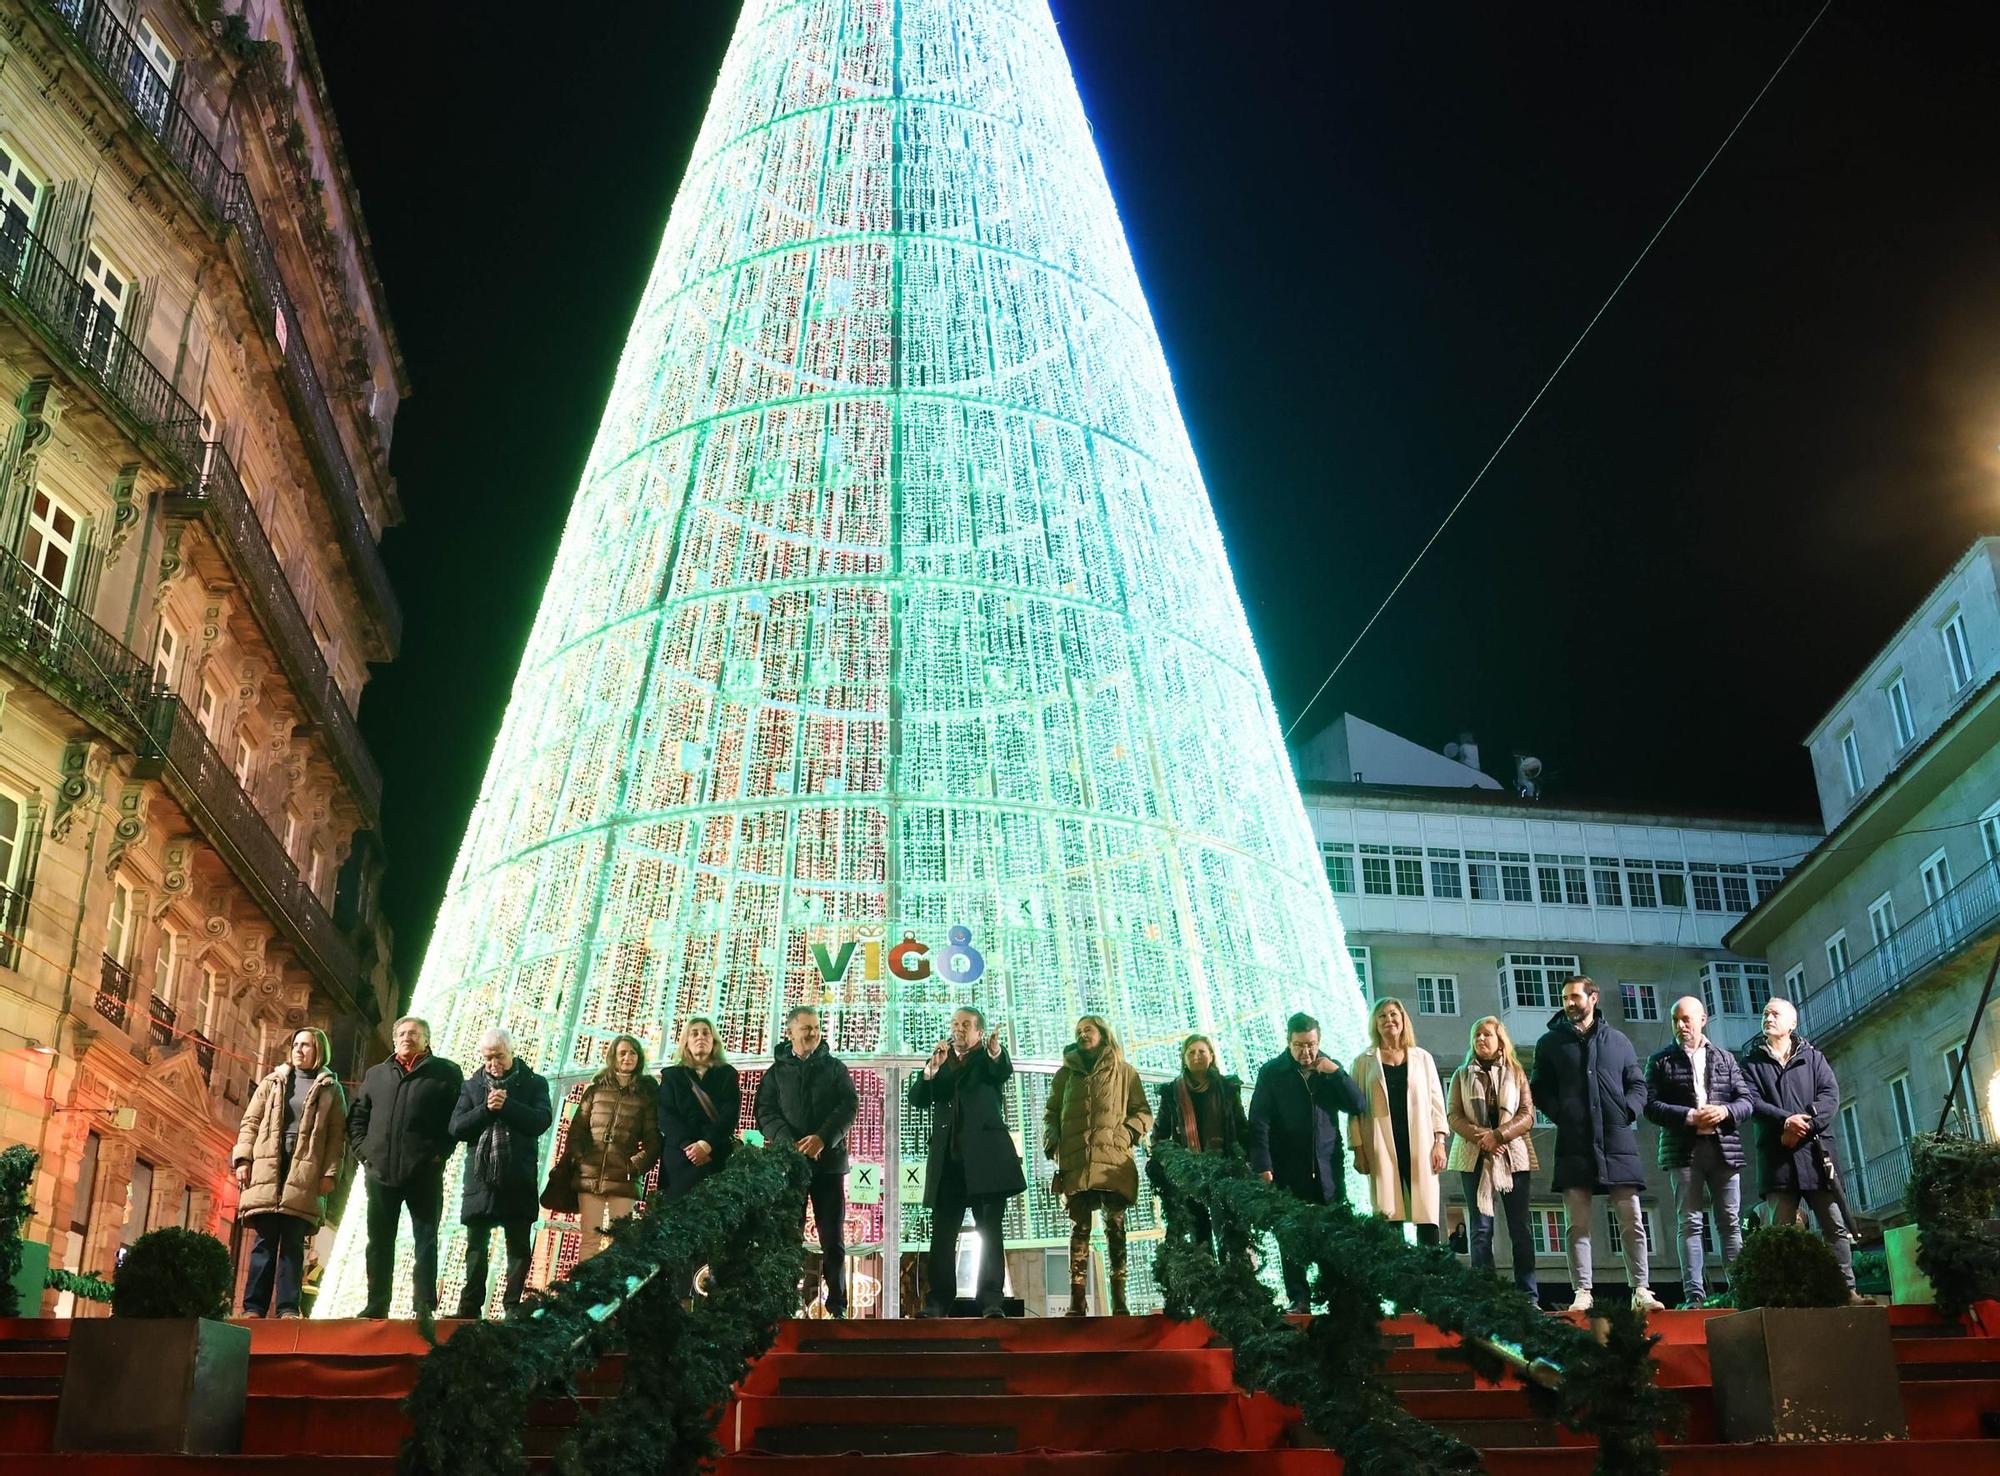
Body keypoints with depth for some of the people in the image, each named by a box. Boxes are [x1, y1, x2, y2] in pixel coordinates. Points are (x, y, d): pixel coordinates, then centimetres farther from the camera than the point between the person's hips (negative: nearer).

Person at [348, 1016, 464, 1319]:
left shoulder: (446, 1073, 4)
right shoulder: (376, 1074, 17)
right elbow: (357, 1115, 19)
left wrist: (440, 1152, -9)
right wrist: (362, 1149, 5)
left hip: (424, 1172, -4)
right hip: (380, 1172, 4)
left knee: (426, 1241, -1)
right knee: (379, 1243, 7)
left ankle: (425, 1306, 0)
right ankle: (376, 1305, 12)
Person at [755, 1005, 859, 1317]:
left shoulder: (835, 1068, 10)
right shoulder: (776, 1072, 10)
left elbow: (849, 1106, -1)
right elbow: (766, 1113, -1)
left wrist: (823, 1138, -17)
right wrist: (790, 1145, -18)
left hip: (828, 1161, 0)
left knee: (833, 1238, 1)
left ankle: (837, 1306, 5)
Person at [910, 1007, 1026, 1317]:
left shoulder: (991, 1058, 10)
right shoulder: (939, 1061, 20)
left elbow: (1005, 1071, -15)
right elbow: (917, 1100, 7)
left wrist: (996, 1052, -38)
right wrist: (931, 1069, -9)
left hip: (984, 1155, -3)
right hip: (948, 1157, 3)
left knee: (990, 1230, -5)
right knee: (942, 1232, -1)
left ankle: (991, 1300, -6)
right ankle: (938, 1302, 0)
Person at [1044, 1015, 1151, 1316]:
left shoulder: (1124, 1072, 12)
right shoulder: (1065, 1072, 18)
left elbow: (1144, 1112, 11)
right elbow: (1051, 1112, 17)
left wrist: (1127, 1132, -8)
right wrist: (1052, 1140, -1)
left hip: (1114, 1160, -1)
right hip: (1076, 1161, 1)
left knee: (1115, 1226, -3)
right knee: (1080, 1227, -3)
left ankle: (1119, 1300, -3)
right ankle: (1077, 1301, -6)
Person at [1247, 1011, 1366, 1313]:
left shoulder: (1330, 1069, 11)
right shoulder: (1272, 1072, 3)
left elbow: (1359, 1105, 4)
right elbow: (1259, 1122, -1)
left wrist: (1336, 1073, -7)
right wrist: (1263, 1166, -10)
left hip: (1328, 1171, 2)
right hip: (1288, 1171, -2)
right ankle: (1299, 1299, 1)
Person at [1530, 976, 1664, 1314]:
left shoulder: (1617, 1040, 12)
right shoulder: (1550, 1042, 10)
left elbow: (1638, 1084, 13)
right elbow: (1540, 1088, 7)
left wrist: (1626, 1112, -4)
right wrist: (1560, 1114, -8)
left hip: (1618, 1143, 1)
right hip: (1574, 1145, -1)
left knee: (1632, 1221, 0)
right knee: (1579, 1224, -1)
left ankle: (1642, 1291, 4)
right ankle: (1583, 1293, -1)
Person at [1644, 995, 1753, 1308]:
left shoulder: (1725, 1058, 15)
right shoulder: (1661, 1060, 7)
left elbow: (1746, 1100, 10)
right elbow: (1650, 1104, -1)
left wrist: (1725, 1111, -11)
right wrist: (1689, 1116, -14)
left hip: (1724, 1148, 2)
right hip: (1684, 1149, -2)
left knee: (1731, 1222, 2)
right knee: (1690, 1223, -4)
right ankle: (1694, 1294, -5)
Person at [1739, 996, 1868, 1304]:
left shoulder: (1812, 1056, 15)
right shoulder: (1752, 1061, 12)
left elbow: (1830, 1094, 2)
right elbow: (1751, 1101, -2)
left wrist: (1805, 1124, -13)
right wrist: (1786, 1120, -18)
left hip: (1813, 1151, 1)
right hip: (1776, 1155, -1)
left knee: (1836, 1226, -2)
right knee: (1782, 1231, -3)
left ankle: (1847, 1290, 0)